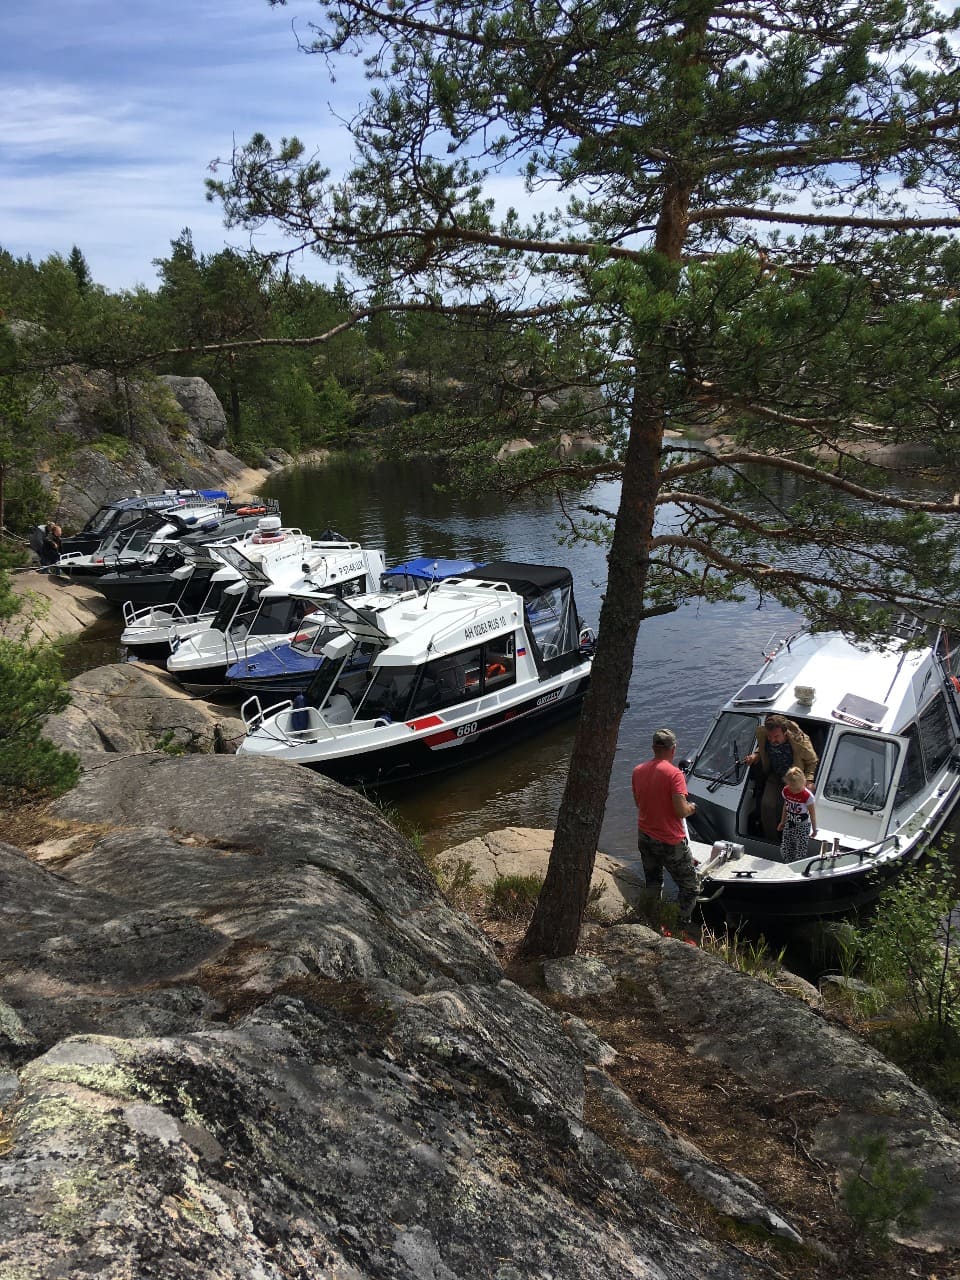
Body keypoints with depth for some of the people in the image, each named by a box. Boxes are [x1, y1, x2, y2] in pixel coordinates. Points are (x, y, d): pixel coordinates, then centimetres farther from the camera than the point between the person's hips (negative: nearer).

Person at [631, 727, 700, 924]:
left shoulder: (638, 771, 0)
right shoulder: (674, 774, -20)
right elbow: (681, 811, -24)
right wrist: (691, 808, -3)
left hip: (644, 838, 6)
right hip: (670, 841, -6)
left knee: (653, 886, 21)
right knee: (690, 887, 10)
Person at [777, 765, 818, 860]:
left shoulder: (807, 796, -21)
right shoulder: (786, 791, -5)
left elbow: (812, 814, -10)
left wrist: (814, 829, -2)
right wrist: (782, 822, 19)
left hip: (803, 827, -5)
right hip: (789, 825, 5)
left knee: (800, 853, -5)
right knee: (785, 850, 9)